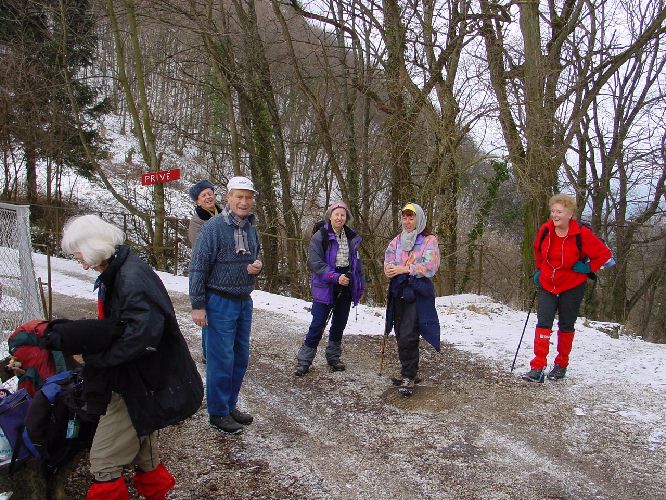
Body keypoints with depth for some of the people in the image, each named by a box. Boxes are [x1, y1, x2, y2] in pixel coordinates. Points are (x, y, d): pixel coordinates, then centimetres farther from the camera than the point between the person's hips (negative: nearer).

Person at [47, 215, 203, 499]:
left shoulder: (132, 278, -26)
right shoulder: (115, 274, 6)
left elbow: (141, 335, -33)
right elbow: (114, 326, 1)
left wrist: (94, 356, -20)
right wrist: (65, 333, -12)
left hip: (141, 385, -10)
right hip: (135, 379, 10)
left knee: (103, 460, 2)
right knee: (140, 442, 25)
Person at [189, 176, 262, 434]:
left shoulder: (251, 228, 8)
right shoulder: (214, 227, -13)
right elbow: (198, 267, -13)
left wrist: (257, 266, -3)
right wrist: (198, 305, -15)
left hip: (245, 301, 7)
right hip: (220, 302, -7)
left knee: (241, 357, 14)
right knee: (221, 359, 0)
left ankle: (230, 405, 29)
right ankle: (217, 412, 15)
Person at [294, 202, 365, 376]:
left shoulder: (352, 238, 6)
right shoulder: (319, 237, -10)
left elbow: (357, 263, 14)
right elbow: (315, 263, -17)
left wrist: (361, 286, 13)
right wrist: (335, 277, -24)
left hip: (346, 288, 5)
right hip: (325, 288, -5)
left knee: (339, 325, 14)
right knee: (317, 325, -5)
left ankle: (333, 357, 30)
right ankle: (304, 361, 6)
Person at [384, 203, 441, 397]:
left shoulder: (429, 240, -1)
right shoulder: (397, 240, 15)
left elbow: (429, 267, -12)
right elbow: (388, 263, 4)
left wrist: (405, 269, -13)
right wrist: (392, 269, -18)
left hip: (418, 294, -6)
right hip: (399, 293, 6)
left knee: (408, 337, -13)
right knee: (401, 335, 10)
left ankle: (408, 376, -2)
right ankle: (411, 372, 24)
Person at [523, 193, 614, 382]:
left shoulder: (582, 234, -19)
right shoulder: (545, 230, -8)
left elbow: (606, 256, -9)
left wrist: (587, 268, -15)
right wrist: (539, 269, 15)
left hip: (572, 288, -2)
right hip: (547, 286, 2)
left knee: (566, 326, 12)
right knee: (543, 323, -9)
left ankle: (561, 365, 29)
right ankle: (538, 368, -10)